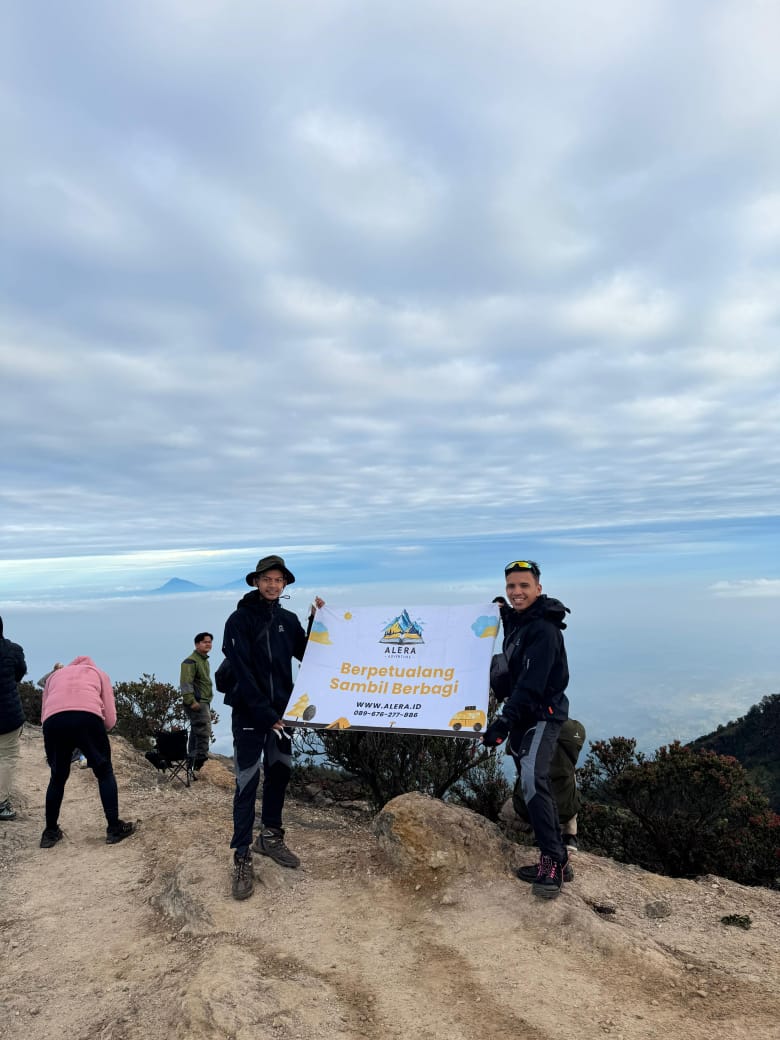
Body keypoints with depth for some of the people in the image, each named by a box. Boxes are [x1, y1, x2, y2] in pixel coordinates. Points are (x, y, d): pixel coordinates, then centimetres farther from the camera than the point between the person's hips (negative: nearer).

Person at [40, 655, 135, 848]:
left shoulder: (55, 675, 37)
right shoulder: (99, 673, 31)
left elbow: (43, 716, 24)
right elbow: (110, 720, 20)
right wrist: (97, 733, 38)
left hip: (53, 721, 2)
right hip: (88, 717, -2)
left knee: (58, 777, 24)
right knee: (105, 772, 15)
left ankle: (50, 832, 31)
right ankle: (114, 828, 16)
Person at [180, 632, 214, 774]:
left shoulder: (204, 660, 19)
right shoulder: (191, 661, -13)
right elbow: (186, 682, -21)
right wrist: (191, 701, -26)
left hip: (204, 702, 10)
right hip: (197, 703, -10)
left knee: (197, 731, 15)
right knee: (203, 731, -14)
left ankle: (193, 760, 22)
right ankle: (201, 758, -11)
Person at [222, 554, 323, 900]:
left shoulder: (288, 620, 6)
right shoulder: (239, 620, -11)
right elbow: (243, 673, -17)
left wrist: (317, 622, -3)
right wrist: (265, 714, -19)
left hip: (281, 711, 6)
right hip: (249, 714, -5)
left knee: (279, 774, 14)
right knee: (247, 783, -3)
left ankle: (270, 837, 32)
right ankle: (242, 858, 8)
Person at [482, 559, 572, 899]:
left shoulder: (543, 628, -20)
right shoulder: (514, 620, 8)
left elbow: (532, 681, -30)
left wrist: (504, 719, -35)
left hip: (542, 714, -9)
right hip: (521, 714, 9)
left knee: (532, 779, -24)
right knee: (531, 783, 13)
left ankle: (552, 859, -12)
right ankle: (558, 859, 26)